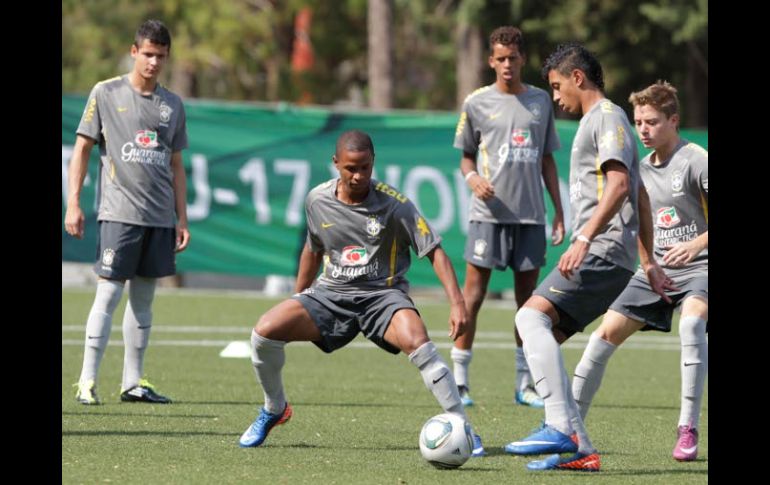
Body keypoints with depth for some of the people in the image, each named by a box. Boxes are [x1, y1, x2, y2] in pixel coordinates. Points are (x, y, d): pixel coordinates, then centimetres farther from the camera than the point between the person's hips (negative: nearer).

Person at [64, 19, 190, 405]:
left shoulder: (172, 105, 12)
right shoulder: (106, 94, 1)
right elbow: (82, 149, 2)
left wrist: (182, 220, 12)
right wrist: (73, 205, -6)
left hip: (160, 218, 5)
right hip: (119, 212, -5)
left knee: (143, 299, 8)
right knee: (109, 293, -10)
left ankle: (133, 383, 12)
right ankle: (87, 382, -8)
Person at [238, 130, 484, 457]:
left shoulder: (394, 204, -13)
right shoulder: (317, 200, -1)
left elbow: (434, 251, -12)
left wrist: (457, 303, -23)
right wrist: (298, 302, 23)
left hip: (383, 294, -3)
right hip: (330, 294, 3)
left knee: (417, 342, -35)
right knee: (265, 331, -17)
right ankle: (274, 409, 12)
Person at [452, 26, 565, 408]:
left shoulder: (540, 101, 10)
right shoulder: (477, 102, 3)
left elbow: (547, 159, 15)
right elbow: (467, 157, 9)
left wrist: (559, 211, 11)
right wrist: (474, 178, -13)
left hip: (530, 214, 3)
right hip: (489, 212, -3)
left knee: (527, 297, 5)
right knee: (473, 293, -6)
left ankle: (524, 384, 11)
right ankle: (459, 380, -2)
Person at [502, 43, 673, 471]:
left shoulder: (607, 116, -4)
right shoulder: (597, 120, 27)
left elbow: (620, 184, -18)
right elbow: (641, 197, 31)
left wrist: (584, 239, -26)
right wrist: (650, 261, 32)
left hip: (604, 251, -10)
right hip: (598, 258, 10)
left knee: (532, 316, -22)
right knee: (546, 340, 6)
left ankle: (561, 428, -30)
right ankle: (580, 450, 4)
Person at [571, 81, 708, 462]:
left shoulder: (696, 161, -11)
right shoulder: (642, 169, 10)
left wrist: (696, 244, -30)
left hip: (698, 269, -7)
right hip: (654, 271, 7)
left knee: (692, 321, -34)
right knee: (605, 334, -1)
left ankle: (687, 430, -29)